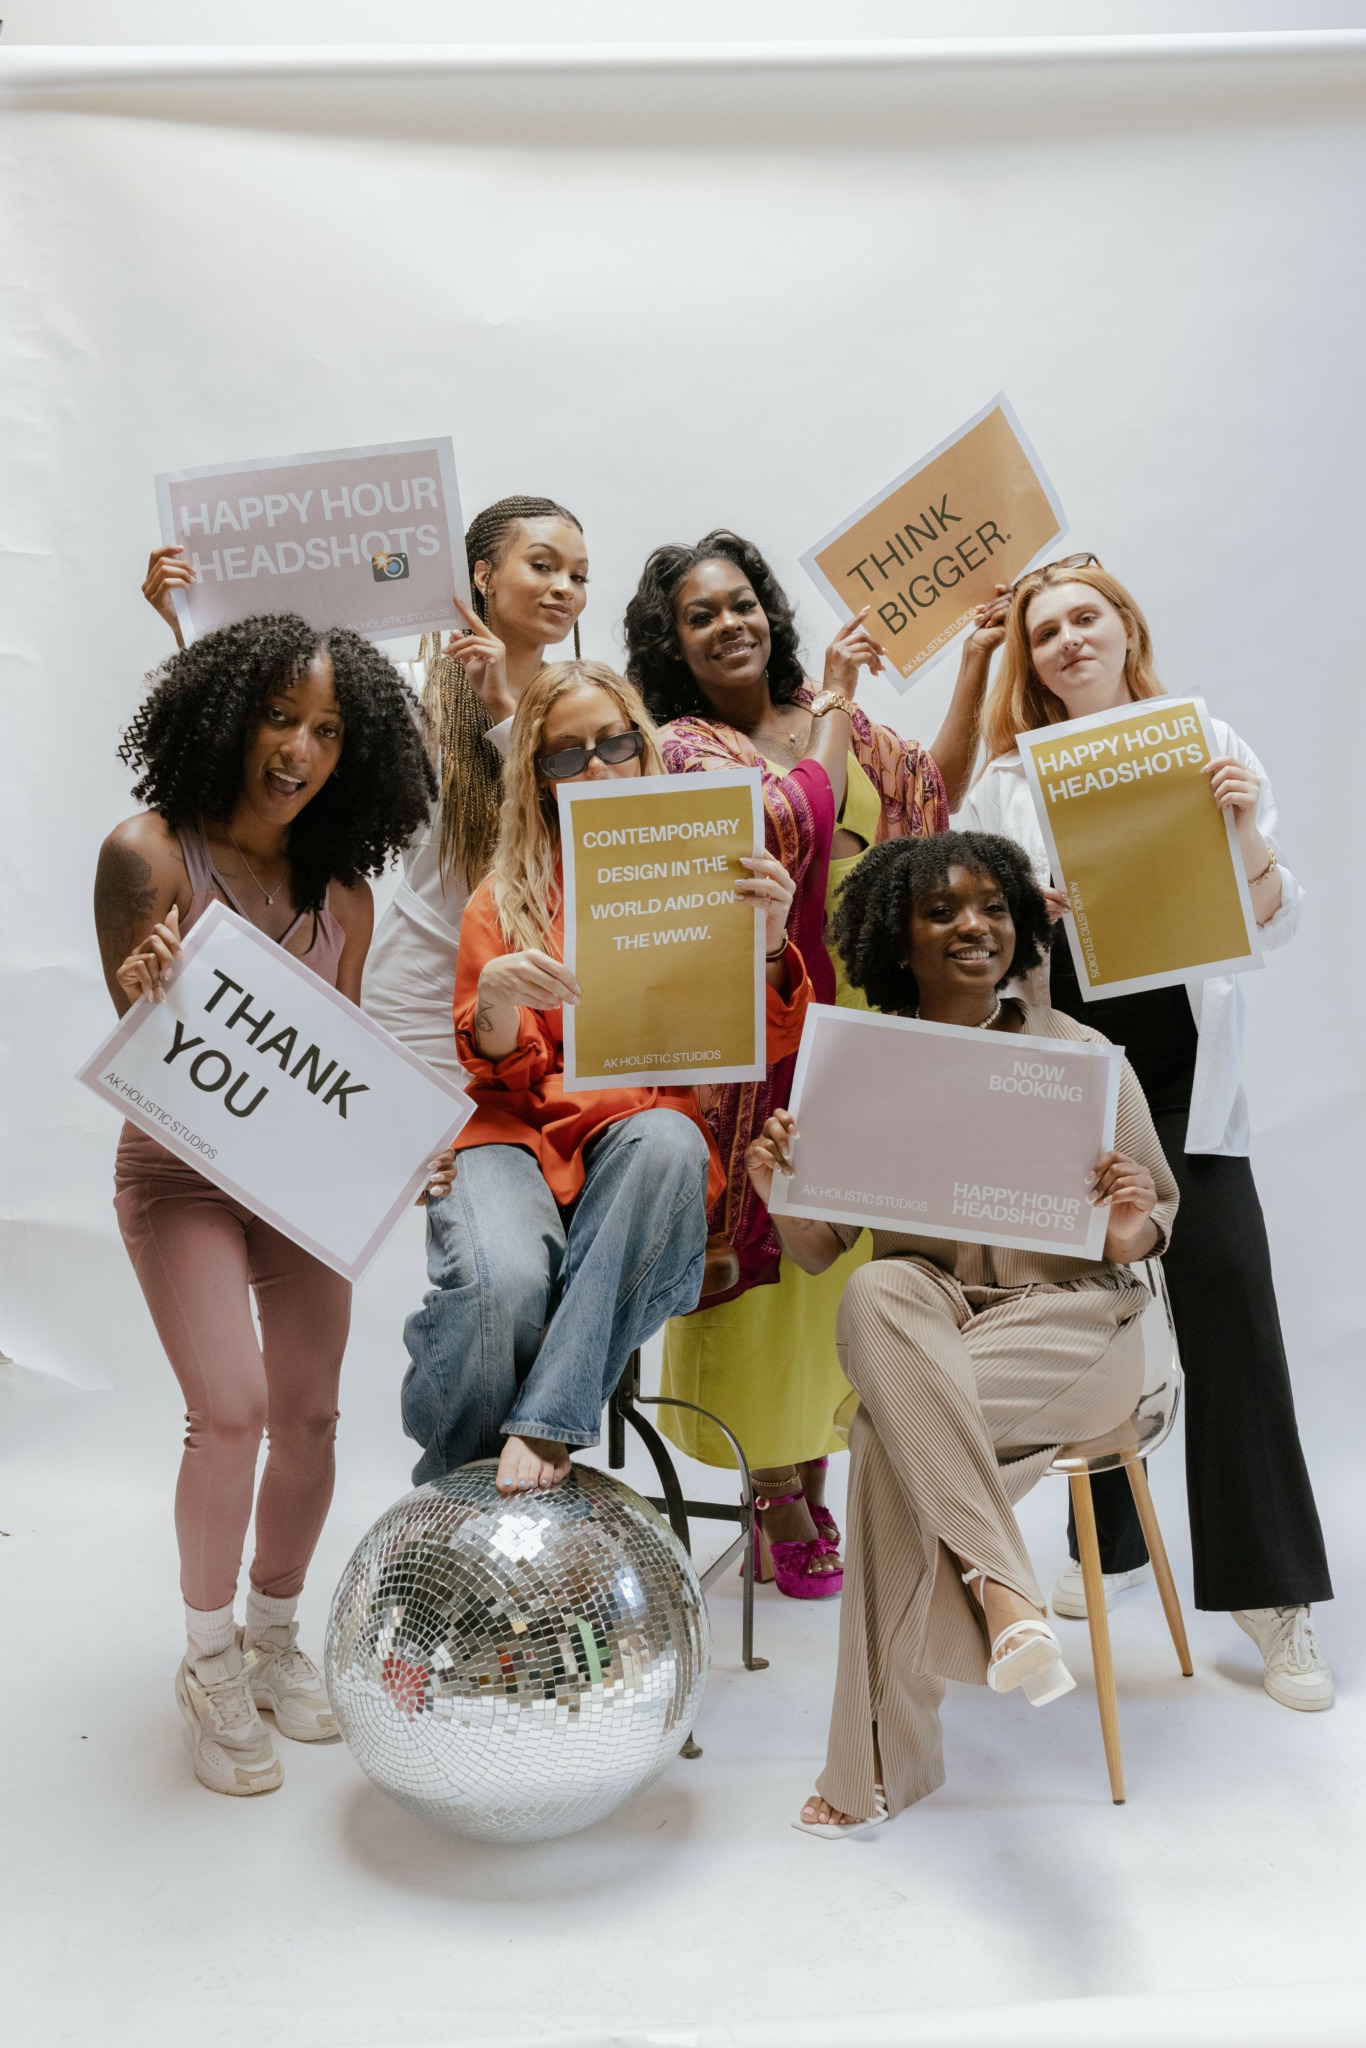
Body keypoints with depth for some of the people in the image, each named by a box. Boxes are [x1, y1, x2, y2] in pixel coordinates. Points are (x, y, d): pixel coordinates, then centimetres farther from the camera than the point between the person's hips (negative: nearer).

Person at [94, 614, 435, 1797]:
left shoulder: (342, 892, 1)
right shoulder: (149, 854, -13)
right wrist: (144, 993, -35)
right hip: (180, 1172, -4)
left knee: (309, 1415, 6)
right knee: (230, 1409, -15)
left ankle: (276, 1637, 30)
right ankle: (212, 1665, 10)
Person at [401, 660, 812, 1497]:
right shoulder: (507, 896, 15)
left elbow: (769, 1047, 4)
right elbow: (506, 1075, 7)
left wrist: (770, 941, -16)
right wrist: (494, 999, -16)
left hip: (653, 1136, 1)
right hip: (524, 1136, 0)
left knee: (665, 1139, -37)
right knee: (502, 1283, -32)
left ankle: (547, 1425, -32)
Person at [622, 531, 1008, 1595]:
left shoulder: (826, 715, 14)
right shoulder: (685, 743, -6)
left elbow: (934, 790, 18)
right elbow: (791, 828, -20)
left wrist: (975, 664, 13)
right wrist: (836, 703, -9)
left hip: (851, 1013, 6)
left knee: (840, 1245, 9)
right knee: (763, 1246, -1)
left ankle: (814, 1485, 24)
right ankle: (781, 1506, 13)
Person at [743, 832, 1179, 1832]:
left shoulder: (1080, 1055, -2)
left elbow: (1158, 1218, 3)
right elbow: (820, 1245, 2)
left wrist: (1134, 1229, -21)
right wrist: (780, 1192, -21)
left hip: (1069, 1318, -3)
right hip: (927, 1317, 3)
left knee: (892, 1429, -30)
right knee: (878, 1292, -33)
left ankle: (882, 1758, -16)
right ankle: (1008, 1595, -32)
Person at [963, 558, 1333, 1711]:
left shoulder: (1208, 744, 3)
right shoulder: (1007, 777, 6)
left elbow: (1278, 924, 4)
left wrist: (1249, 839, -15)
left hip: (1186, 1067, -1)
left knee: (1229, 1302, -6)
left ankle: (1272, 1588, 6)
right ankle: (1111, 1544, 28)